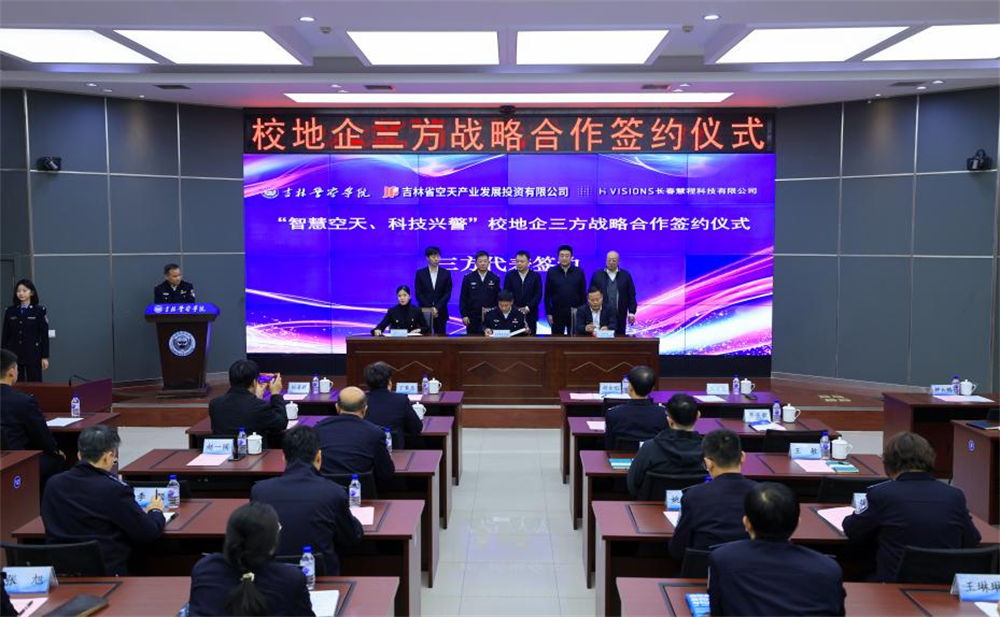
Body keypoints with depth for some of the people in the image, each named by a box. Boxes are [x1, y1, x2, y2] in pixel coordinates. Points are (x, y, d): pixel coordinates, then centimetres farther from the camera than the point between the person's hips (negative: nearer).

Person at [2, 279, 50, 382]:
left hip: (33, 355, -3)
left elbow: (44, 335, -3)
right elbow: (5, 335, 8)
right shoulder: (9, 311, 7)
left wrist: (45, 357, -7)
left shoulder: (40, 310, -2)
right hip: (14, 355, 3)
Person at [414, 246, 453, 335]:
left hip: (440, 313, 1)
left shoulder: (446, 273, 5)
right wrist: (430, 308, -9)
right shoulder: (420, 273, 4)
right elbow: (418, 293, -1)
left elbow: (447, 294, 0)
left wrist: (437, 308, -11)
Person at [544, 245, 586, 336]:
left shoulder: (579, 272, 3)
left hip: (575, 313, 0)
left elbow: (583, 294, 5)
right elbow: (547, 295, 2)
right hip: (557, 314, 0)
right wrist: (548, 313, -2)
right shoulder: (551, 272, 2)